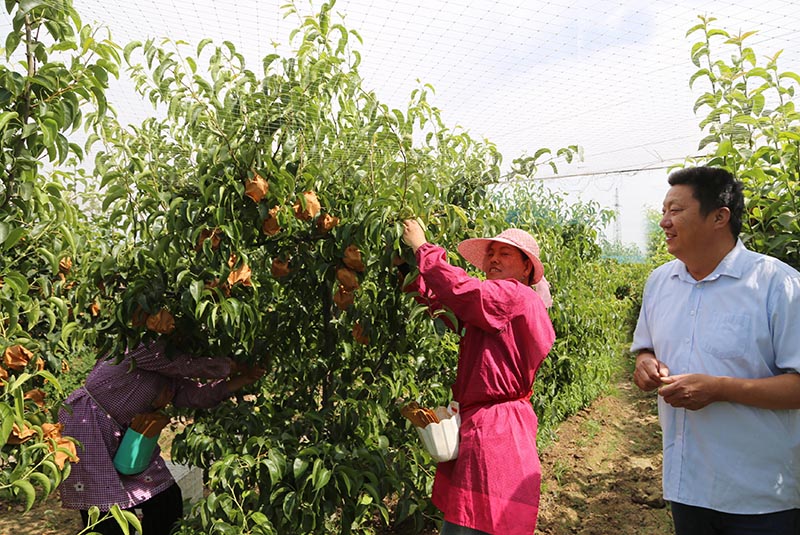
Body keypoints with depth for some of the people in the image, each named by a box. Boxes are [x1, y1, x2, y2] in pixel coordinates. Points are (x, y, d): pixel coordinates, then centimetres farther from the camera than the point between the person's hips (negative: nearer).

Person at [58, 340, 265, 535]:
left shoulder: (172, 377, 6)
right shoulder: (151, 350, -22)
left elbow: (198, 395, -6)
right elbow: (195, 367, -25)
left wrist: (242, 380, -10)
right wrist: (234, 367, -13)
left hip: (122, 435, 9)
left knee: (167, 498, 6)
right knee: (106, 518, -5)